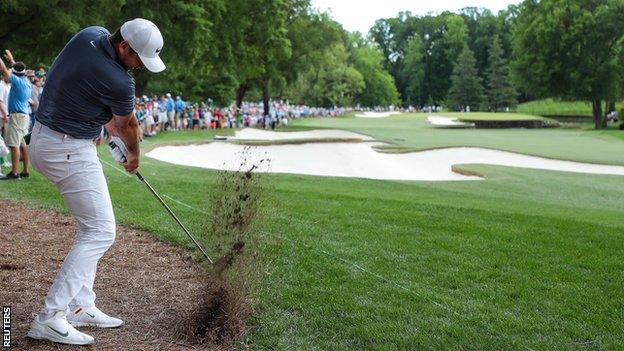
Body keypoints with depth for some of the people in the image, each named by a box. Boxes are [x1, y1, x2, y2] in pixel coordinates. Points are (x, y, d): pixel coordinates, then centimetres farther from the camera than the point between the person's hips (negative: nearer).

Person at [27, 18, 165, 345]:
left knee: (92, 226, 14)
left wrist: (107, 121, 18)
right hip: (70, 152, -10)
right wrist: (133, 155, 18)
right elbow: (128, 126, -3)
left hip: (43, 137, 10)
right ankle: (49, 318, -8)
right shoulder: (118, 81, -23)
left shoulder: (90, 34, 0)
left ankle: (80, 306, 16)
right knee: (100, 232, -7)